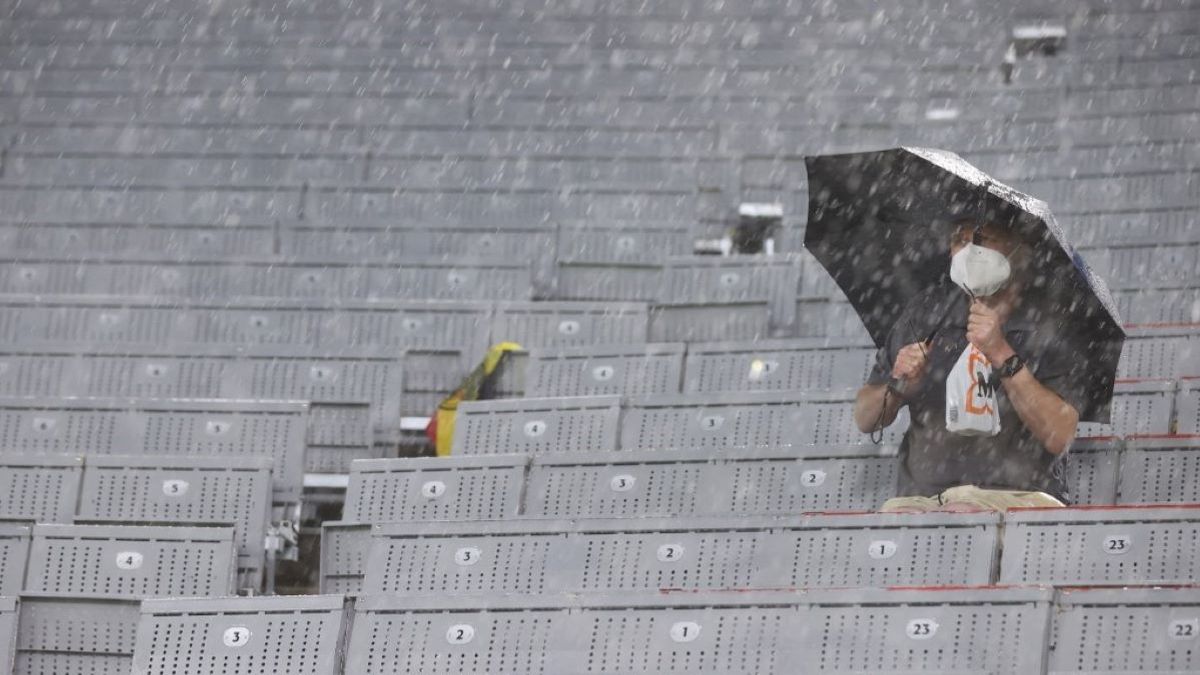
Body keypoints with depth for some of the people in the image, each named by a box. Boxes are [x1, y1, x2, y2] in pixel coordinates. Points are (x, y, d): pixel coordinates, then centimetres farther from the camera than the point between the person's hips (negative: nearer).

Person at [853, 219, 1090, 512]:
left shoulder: (1049, 326, 1)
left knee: (960, 512, -36)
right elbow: (864, 420, 18)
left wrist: (1002, 356, -16)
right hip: (921, 496, 3)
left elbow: (1060, 437, -12)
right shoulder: (927, 311, 14)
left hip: (1018, 496, -3)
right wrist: (897, 388, -5)